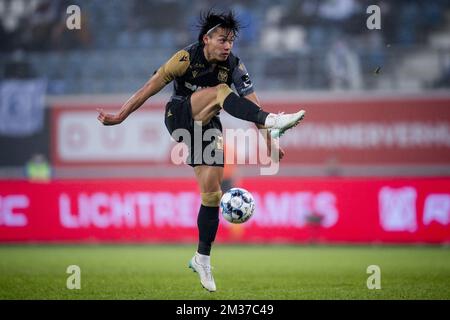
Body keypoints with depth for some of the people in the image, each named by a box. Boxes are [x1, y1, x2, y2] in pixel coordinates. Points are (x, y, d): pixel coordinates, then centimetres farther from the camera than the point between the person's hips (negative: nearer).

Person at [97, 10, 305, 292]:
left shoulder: (234, 66, -11)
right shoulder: (187, 58, -18)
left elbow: (252, 104, -16)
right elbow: (151, 87, -13)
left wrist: (269, 142, -26)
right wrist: (120, 116, -13)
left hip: (207, 126, 4)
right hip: (178, 118, -4)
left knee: (212, 194, -5)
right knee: (220, 91, -32)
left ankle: (202, 259, 8)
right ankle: (272, 121, -51)